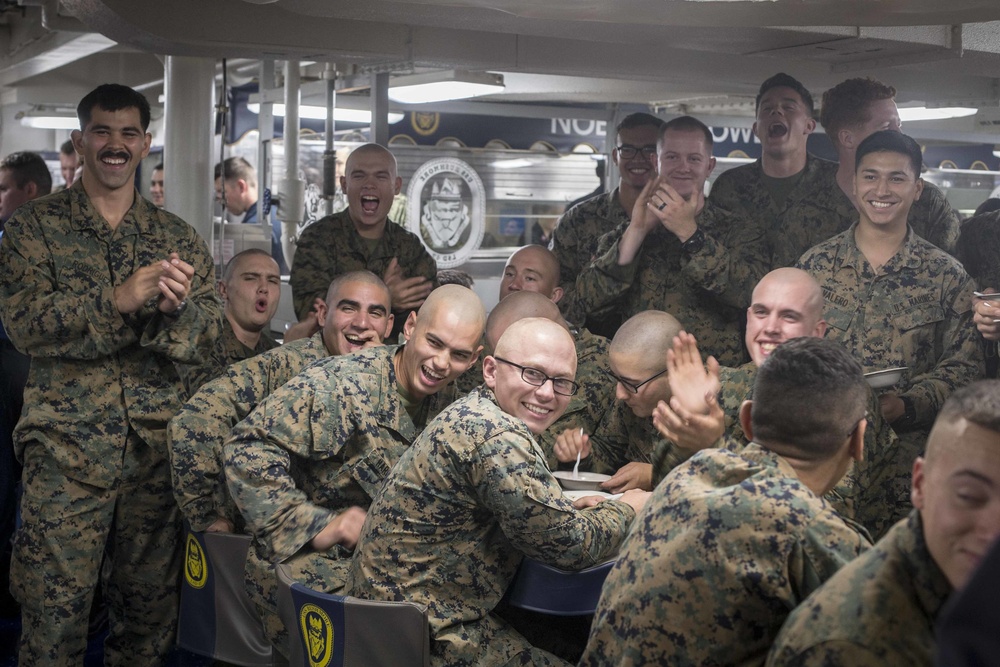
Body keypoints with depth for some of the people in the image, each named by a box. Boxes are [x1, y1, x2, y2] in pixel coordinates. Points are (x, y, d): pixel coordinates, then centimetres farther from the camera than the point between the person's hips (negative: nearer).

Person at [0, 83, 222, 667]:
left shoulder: (177, 236, 12)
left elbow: (210, 330, 3)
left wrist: (175, 305, -20)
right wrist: (122, 298, -22)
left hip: (158, 440, 3)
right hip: (67, 445, -3)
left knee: (152, 599, 10)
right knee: (55, 608, -3)